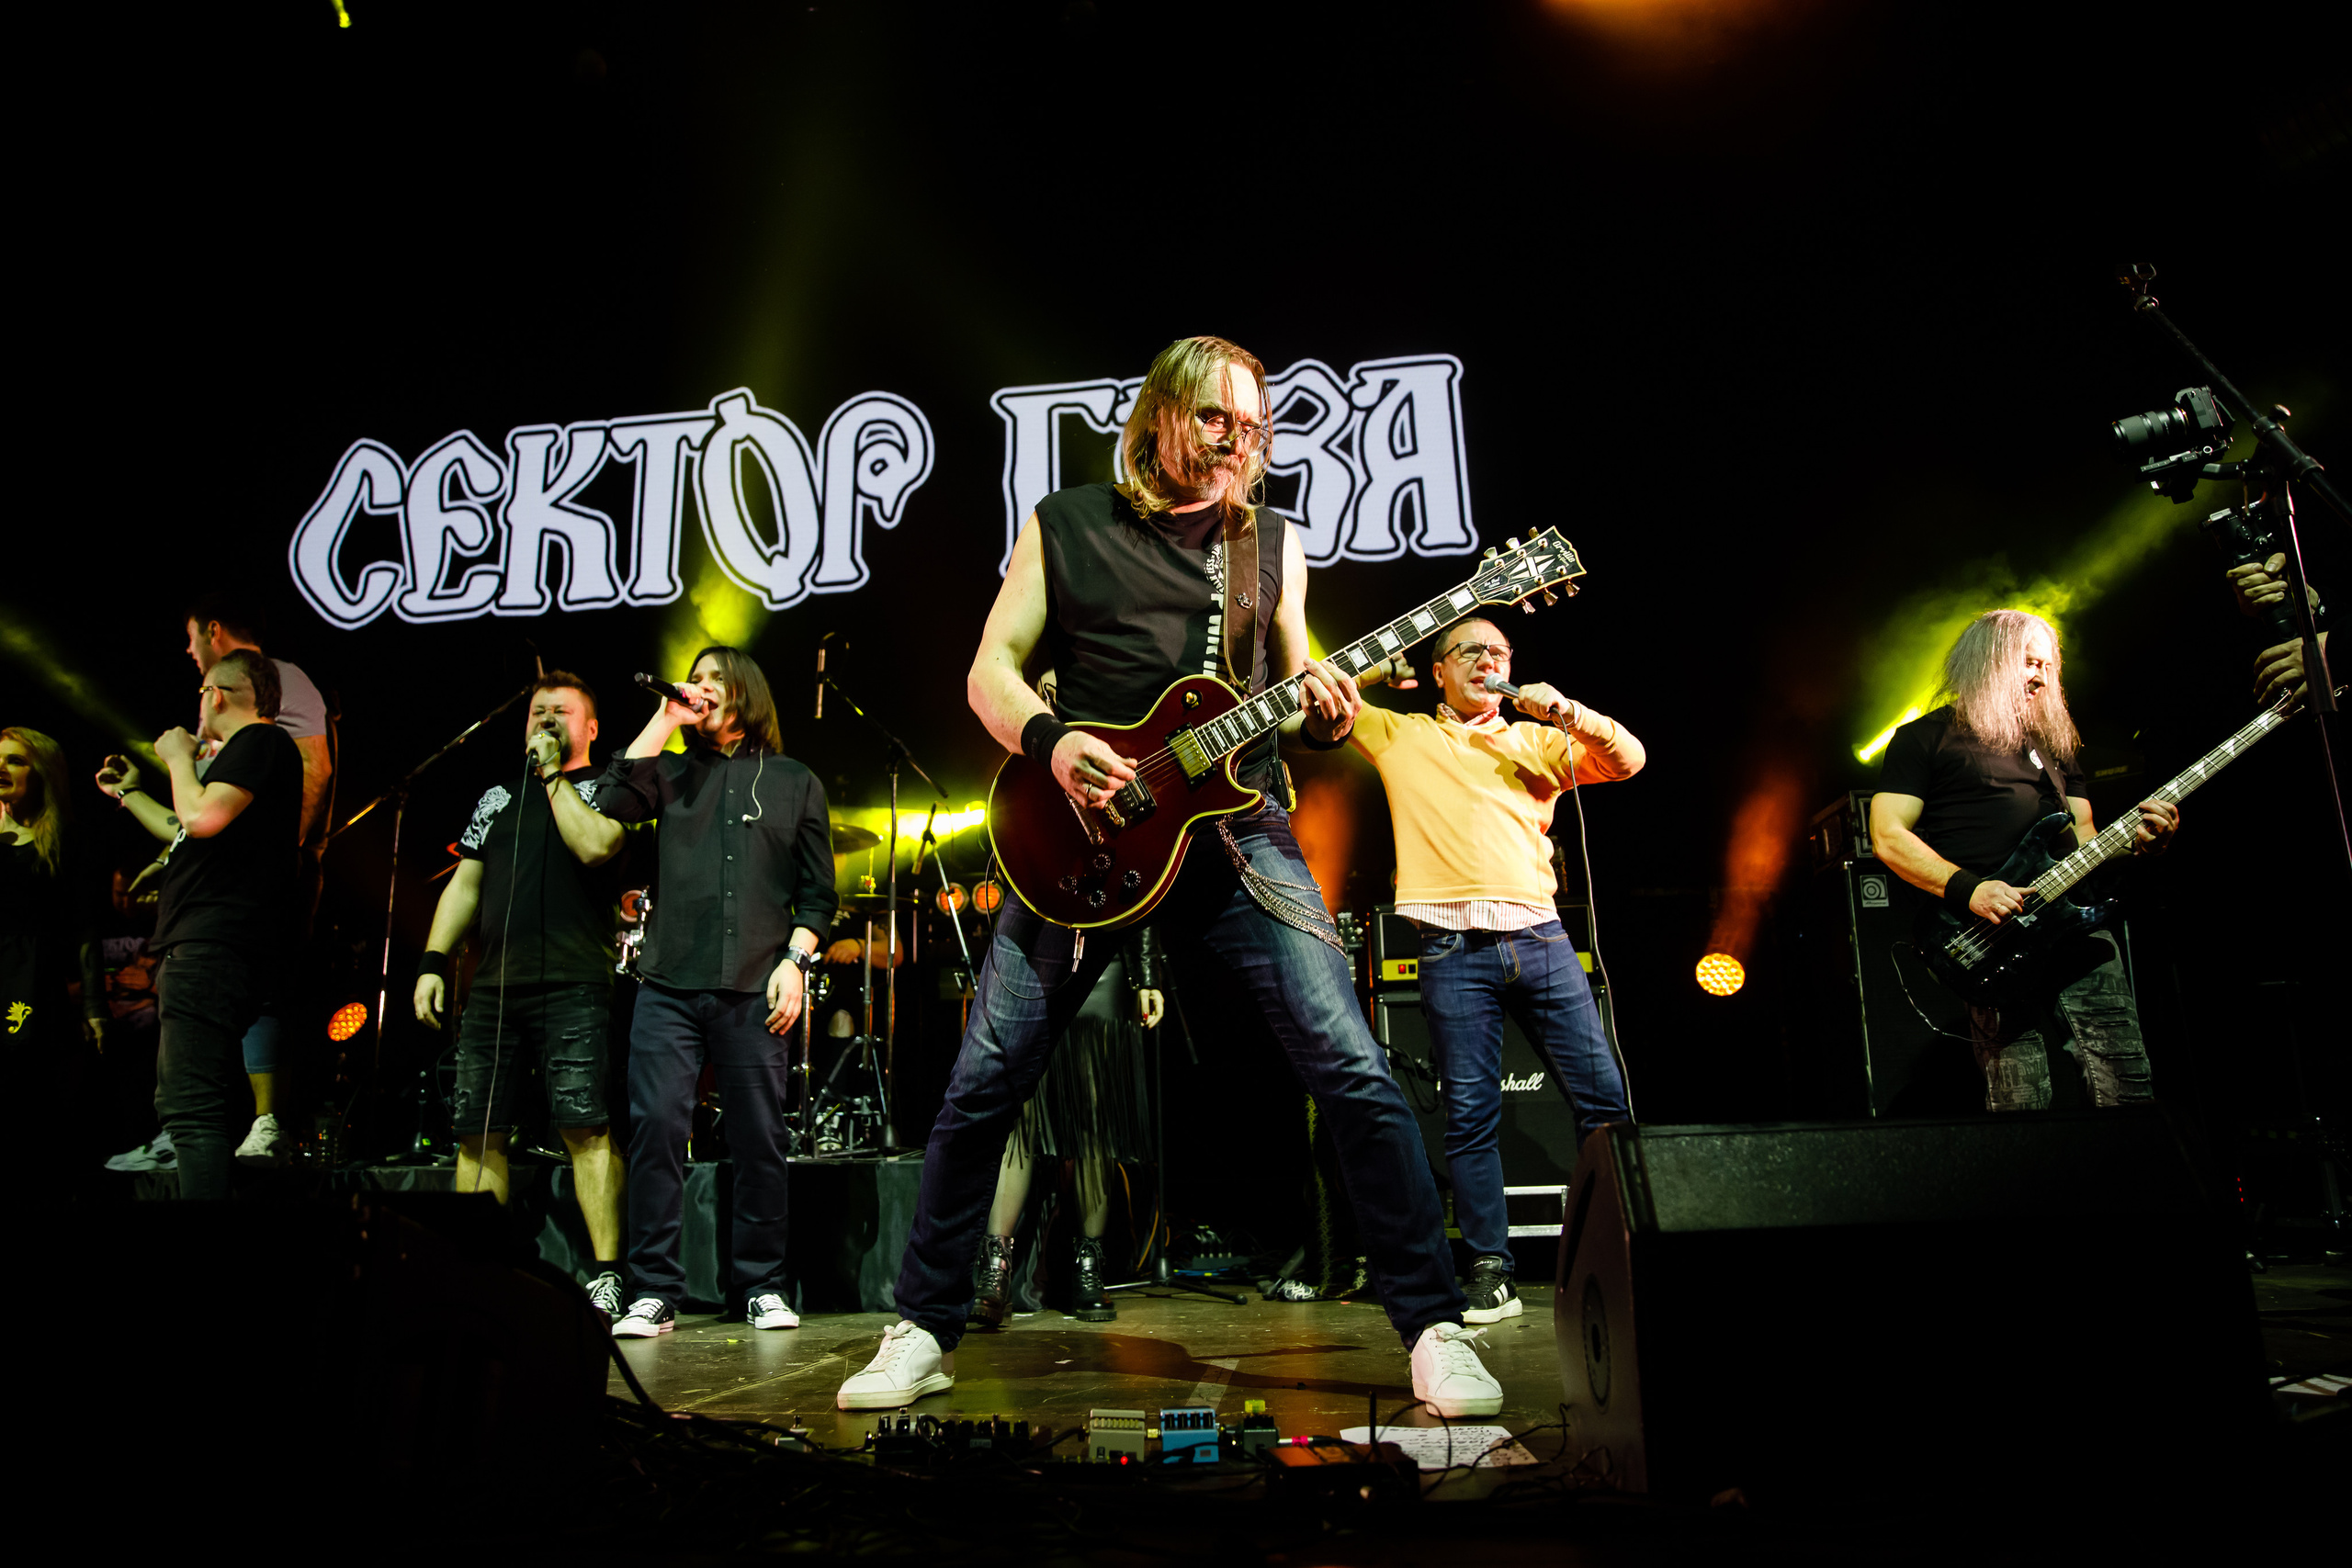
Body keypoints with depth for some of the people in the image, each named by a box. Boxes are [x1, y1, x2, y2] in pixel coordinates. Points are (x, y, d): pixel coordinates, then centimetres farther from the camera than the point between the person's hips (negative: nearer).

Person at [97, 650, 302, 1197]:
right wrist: (130, 794, 41)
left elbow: (202, 818, -20)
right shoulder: (248, 752, 25)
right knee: (183, 1103, 16)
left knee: (189, 1106, -17)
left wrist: (179, 760, -3)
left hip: (211, 948, -11)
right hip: (211, 948, 11)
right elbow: (191, 837, 35)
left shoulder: (261, 741, -7)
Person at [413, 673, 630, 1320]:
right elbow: (465, 883, 21)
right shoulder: (499, 797, 23)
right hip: (493, 983, 6)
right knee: (478, 1130, 5)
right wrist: (433, 961, 11)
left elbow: (595, 846, -14)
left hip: (573, 984, -6)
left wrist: (553, 773, -5)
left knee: (585, 1125, -12)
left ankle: (606, 1277, -9)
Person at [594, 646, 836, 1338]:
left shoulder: (795, 783, 14)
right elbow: (612, 801, -4)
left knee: (760, 1139, 1)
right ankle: (653, 1293, 3)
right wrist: (663, 723, 2)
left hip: (755, 989, -1)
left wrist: (795, 958, -3)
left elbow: (818, 891, 11)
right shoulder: (673, 773, 18)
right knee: (655, 1127, -6)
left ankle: (763, 1287, 14)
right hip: (669, 983, 1)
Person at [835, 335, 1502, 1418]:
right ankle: (923, 1330, 18)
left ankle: (1435, 1328, 2)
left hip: (1234, 828, 1)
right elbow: (990, 669, 5)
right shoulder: (1065, 525, 9)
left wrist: (1323, 712, -7)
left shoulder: (1273, 541, 14)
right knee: (982, 1083, 1)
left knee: (1354, 1072, -11)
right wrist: (1049, 740, -16)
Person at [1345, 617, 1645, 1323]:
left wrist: (1562, 708, -1)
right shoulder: (1398, 734, 17)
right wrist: (1385, 664, 15)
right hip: (1453, 946, -2)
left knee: (1604, 1098, -1)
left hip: (1539, 936, 2)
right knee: (1470, 1115, -3)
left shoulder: (1537, 740, 21)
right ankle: (1489, 1270, 5)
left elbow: (1630, 758, 10)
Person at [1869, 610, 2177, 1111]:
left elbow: (2082, 834, 26)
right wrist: (1969, 889, -17)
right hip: (1997, 945, -6)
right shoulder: (1925, 738, 6)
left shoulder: (2050, 740, 27)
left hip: (2078, 927, 6)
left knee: (2129, 1090, 1)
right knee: (2020, 1101, -9)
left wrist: (2136, 838, 3)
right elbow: (1889, 836, -4)